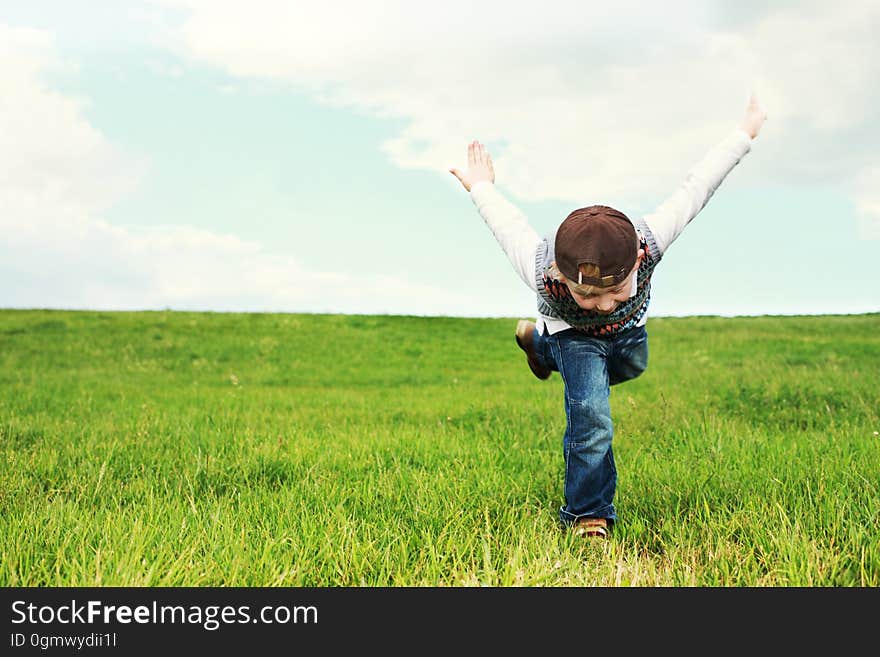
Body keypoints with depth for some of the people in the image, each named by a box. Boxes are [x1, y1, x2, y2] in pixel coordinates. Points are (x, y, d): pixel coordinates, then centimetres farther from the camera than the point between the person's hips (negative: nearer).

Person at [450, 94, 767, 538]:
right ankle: (587, 516, -3)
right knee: (590, 414, -22)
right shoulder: (541, 271, -46)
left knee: (630, 368, 32)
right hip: (572, 333, -4)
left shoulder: (649, 240, -46)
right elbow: (509, 224, -23)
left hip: (628, 329, 4)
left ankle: (538, 342, 53)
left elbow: (693, 190, -28)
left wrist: (744, 133, -12)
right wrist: (482, 187, -2)